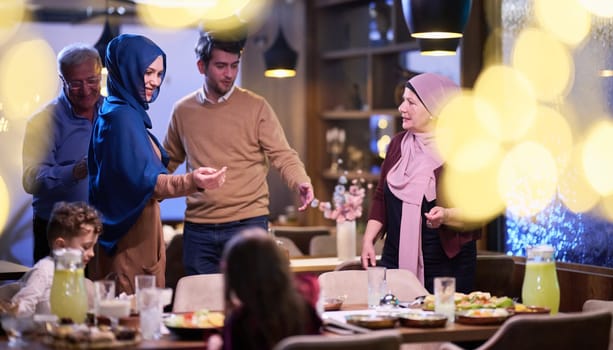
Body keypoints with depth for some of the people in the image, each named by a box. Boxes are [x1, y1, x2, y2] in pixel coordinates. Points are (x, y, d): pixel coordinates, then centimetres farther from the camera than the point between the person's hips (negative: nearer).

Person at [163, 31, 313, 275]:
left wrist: (300, 182, -23)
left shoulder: (256, 107, -1)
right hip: (198, 226, 3)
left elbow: (282, 155, -3)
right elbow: (169, 161, 21)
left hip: (248, 225, -3)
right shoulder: (183, 111, 8)